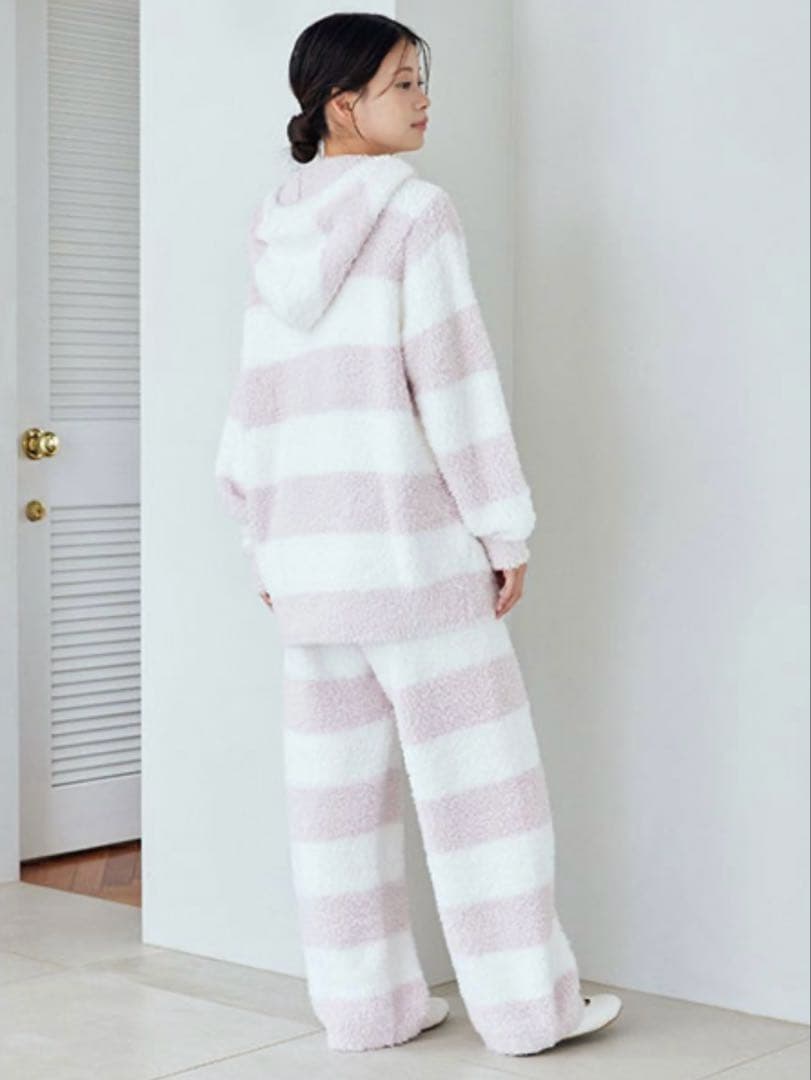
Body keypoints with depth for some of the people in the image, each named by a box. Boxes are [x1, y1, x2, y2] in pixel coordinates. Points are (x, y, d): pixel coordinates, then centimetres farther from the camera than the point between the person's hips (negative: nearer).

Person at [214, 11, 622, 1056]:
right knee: (473, 768, 2)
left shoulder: (277, 235, 11)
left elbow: (254, 406, 12)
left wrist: (266, 548, 17)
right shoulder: (416, 214, -9)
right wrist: (506, 530, -7)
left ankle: (363, 1001, 16)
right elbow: (453, 380, -13)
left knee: (339, 774, 9)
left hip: (306, 551, 6)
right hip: (410, 540, -6)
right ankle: (523, 1000, 9)